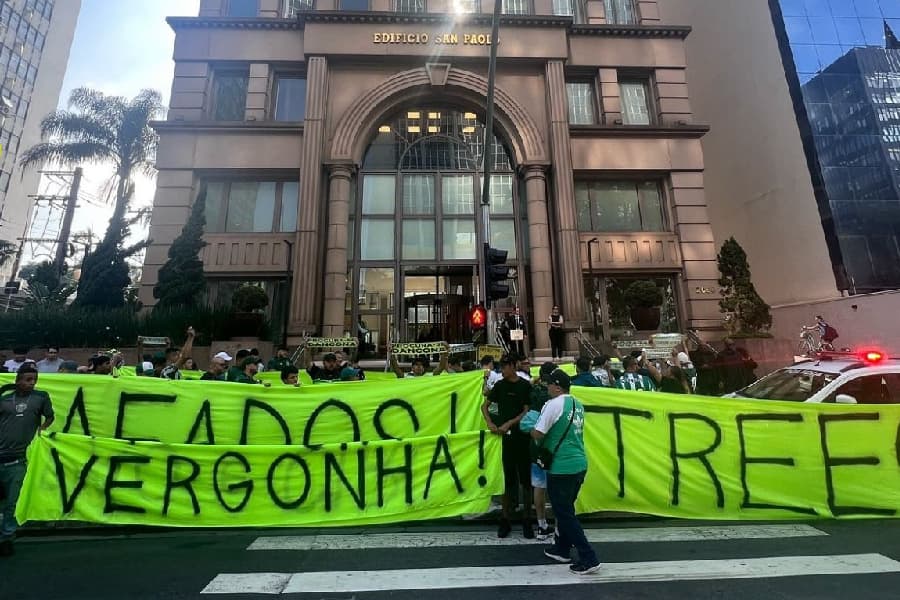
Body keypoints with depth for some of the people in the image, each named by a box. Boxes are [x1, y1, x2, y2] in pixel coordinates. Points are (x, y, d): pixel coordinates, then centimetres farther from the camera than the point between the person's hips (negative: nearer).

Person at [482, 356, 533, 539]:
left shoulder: (525, 386, -5)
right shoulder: (500, 385, 4)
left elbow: (527, 411, -8)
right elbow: (484, 406, 9)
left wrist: (509, 424, -16)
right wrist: (490, 423, -6)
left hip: (523, 437, -2)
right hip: (506, 437, 2)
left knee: (526, 479, 7)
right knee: (509, 480, 11)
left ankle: (527, 520, 20)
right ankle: (505, 520, 21)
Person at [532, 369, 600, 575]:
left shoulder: (553, 404, -18)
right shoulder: (578, 404, 7)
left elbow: (537, 435, -17)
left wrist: (530, 430, 3)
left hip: (562, 467, -8)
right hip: (580, 464, 8)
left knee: (565, 514, 7)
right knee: (566, 509, 22)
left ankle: (589, 558, 11)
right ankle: (562, 549, 34)